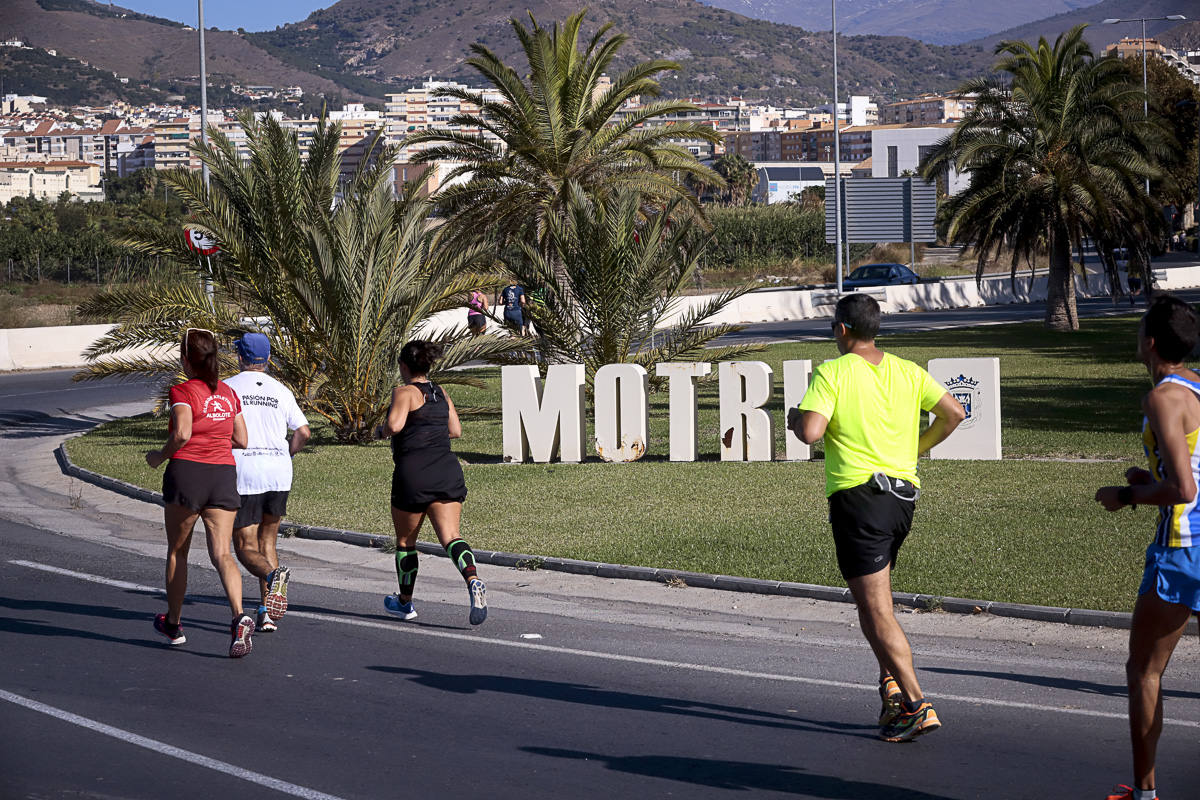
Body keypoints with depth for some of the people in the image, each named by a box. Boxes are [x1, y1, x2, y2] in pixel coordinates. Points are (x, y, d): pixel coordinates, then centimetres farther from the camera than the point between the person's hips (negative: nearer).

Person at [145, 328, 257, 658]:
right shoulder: (228, 393, 11)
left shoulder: (183, 391, -7)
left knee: (177, 551, 15)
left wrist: (160, 455, -4)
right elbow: (241, 439, 13)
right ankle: (239, 617, -27)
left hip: (187, 471, -4)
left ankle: (173, 624, 27)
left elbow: (182, 433, -20)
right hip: (224, 474, 4)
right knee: (221, 553, -3)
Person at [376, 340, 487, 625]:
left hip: (414, 473, -5)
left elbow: (394, 425, -20)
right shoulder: (441, 394, 15)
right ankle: (473, 580, -34)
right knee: (450, 536, -5)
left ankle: (405, 602, 27)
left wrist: (382, 430, 1)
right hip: (448, 471, 5)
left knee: (405, 540, 14)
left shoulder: (405, 392, -6)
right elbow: (455, 431, 19)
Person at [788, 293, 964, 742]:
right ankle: (891, 682, 13)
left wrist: (795, 419, 5)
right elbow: (953, 412, 5)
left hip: (857, 495, -7)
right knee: (873, 600, 23)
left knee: (876, 610, -6)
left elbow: (810, 431, -18)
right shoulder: (907, 371, 9)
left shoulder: (832, 373, -8)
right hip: (904, 493, 7)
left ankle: (917, 706, -12)